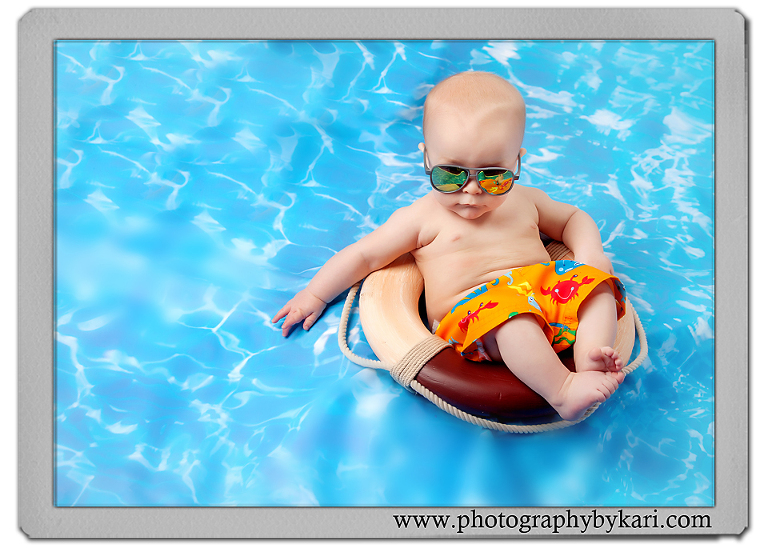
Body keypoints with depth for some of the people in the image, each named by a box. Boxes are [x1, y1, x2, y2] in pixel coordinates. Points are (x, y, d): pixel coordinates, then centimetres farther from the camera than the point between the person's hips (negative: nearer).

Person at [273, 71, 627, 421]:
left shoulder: (524, 201, 18)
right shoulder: (424, 217, 6)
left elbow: (572, 219, 33)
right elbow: (364, 255, 10)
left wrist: (590, 255, 12)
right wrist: (314, 295, 11)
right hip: (472, 317, -5)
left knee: (595, 283, -17)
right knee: (505, 309, -38)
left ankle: (590, 356, -33)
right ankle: (561, 389, -42)